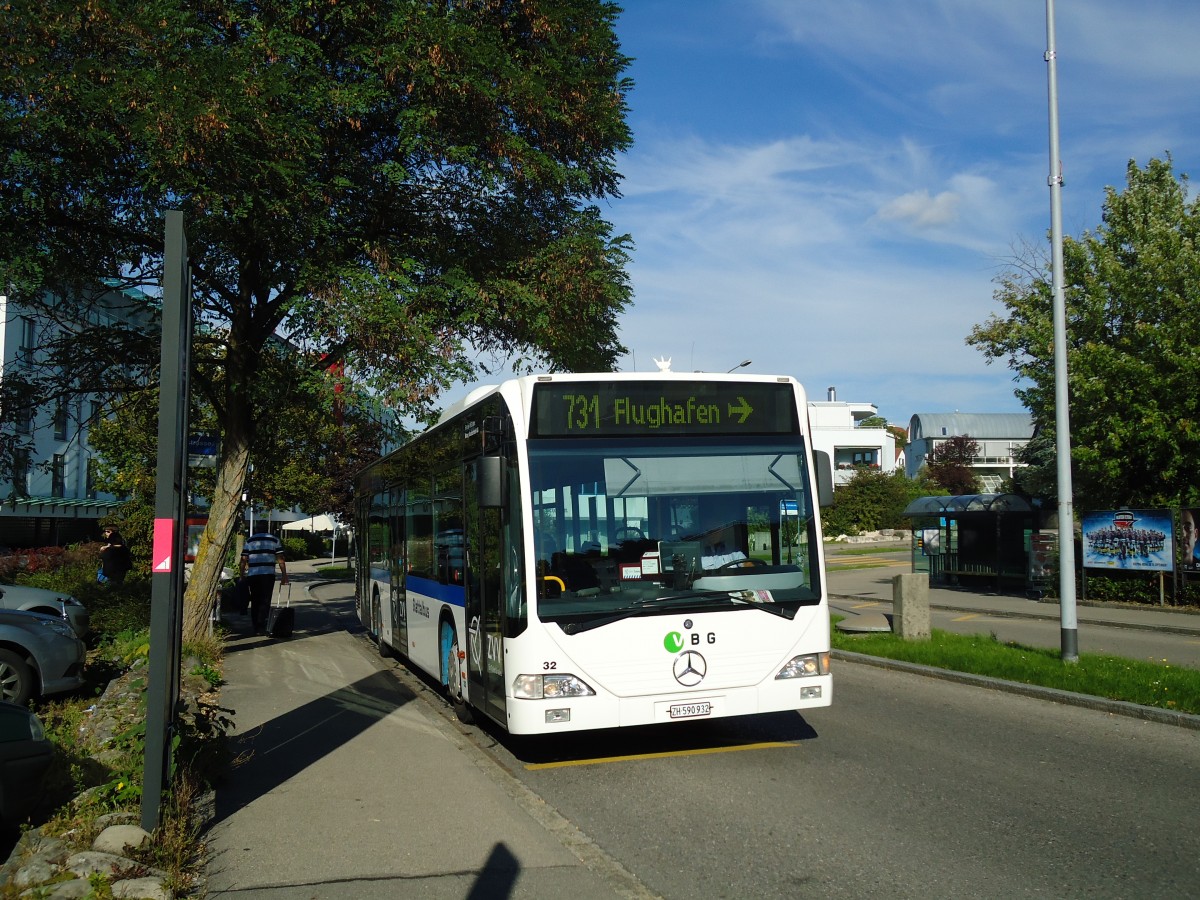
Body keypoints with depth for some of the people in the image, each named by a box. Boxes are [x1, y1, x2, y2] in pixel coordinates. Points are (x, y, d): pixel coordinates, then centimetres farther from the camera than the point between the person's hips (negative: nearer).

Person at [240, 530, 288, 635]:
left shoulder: (249, 540, 12)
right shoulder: (274, 540, 7)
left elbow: (244, 560, 6)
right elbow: (280, 559, 1)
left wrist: (242, 575, 12)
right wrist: (284, 575, 3)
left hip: (252, 575, 2)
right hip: (268, 574, -2)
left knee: (255, 601, 11)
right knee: (265, 601, -1)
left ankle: (256, 627, 14)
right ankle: (261, 628, -9)